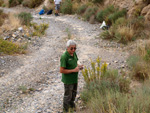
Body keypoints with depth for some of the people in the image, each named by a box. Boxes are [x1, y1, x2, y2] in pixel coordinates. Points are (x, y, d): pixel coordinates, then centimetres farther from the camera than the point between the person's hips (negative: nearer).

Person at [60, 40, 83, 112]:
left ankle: (72, 105, 48)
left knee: (74, 93, 24)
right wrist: (74, 70, -25)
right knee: (68, 95, 10)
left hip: (74, 79, 7)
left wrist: (78, 66, -8)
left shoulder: (74, 53, -3)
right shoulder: (64, 57, -26)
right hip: (68, 80, -7)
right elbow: (61, 70, -25)